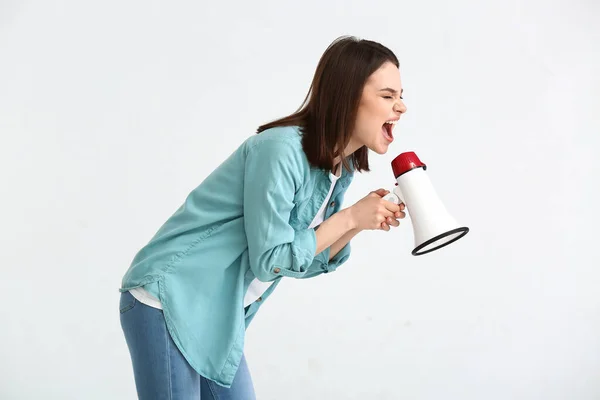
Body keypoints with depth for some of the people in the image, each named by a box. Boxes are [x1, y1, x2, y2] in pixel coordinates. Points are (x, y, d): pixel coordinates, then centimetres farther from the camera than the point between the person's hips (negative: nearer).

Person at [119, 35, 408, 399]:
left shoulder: (341, 167, 4)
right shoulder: (281, 150, -22)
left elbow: (310, 261, 8)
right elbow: (272, 260, -21)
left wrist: (359, 223, -6)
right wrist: (349, 217, -17)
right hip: (168, 303, -8)